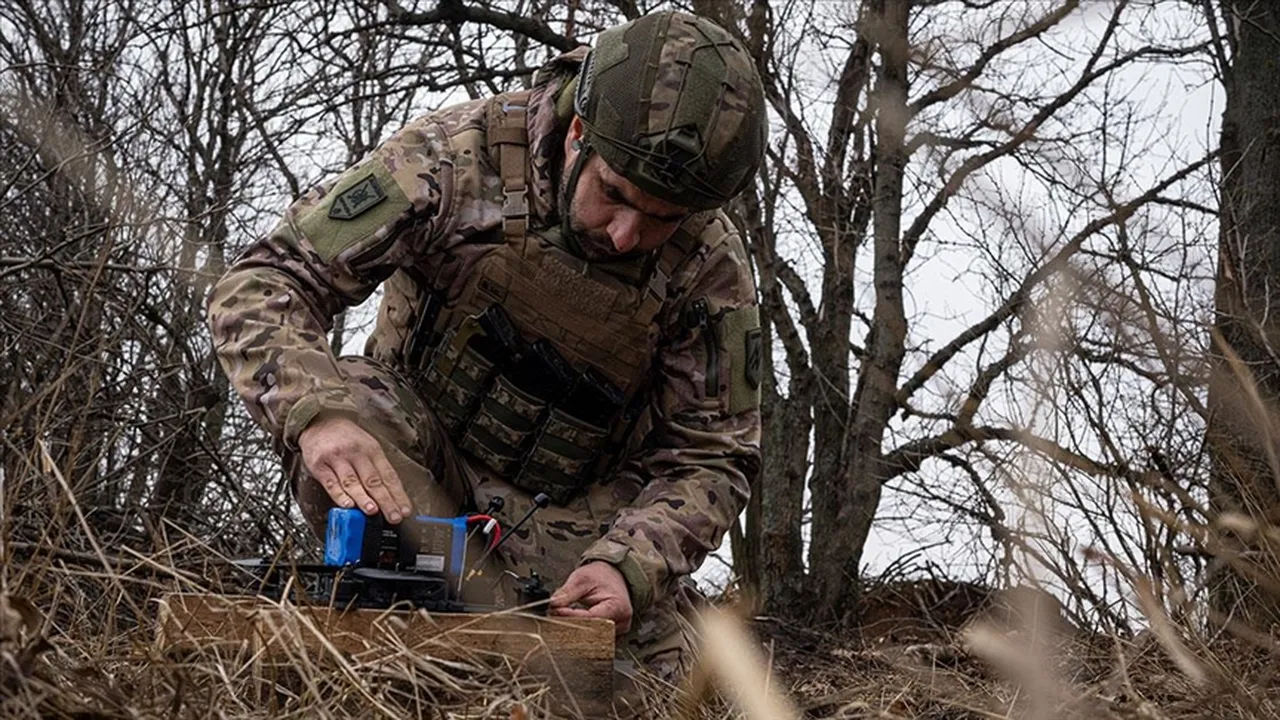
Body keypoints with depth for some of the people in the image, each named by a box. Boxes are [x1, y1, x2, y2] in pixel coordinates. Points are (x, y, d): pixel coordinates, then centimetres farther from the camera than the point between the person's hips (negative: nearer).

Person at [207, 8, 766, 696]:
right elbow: (261, 284, -25)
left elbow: (708, 456, -13)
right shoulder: (458, 156, -25)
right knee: (351, 401, -33)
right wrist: (317, 412, -45)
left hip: (576, 512, 1)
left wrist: (628, 565, -33)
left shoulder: (713, 269, -18)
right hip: (419, 444, -1)